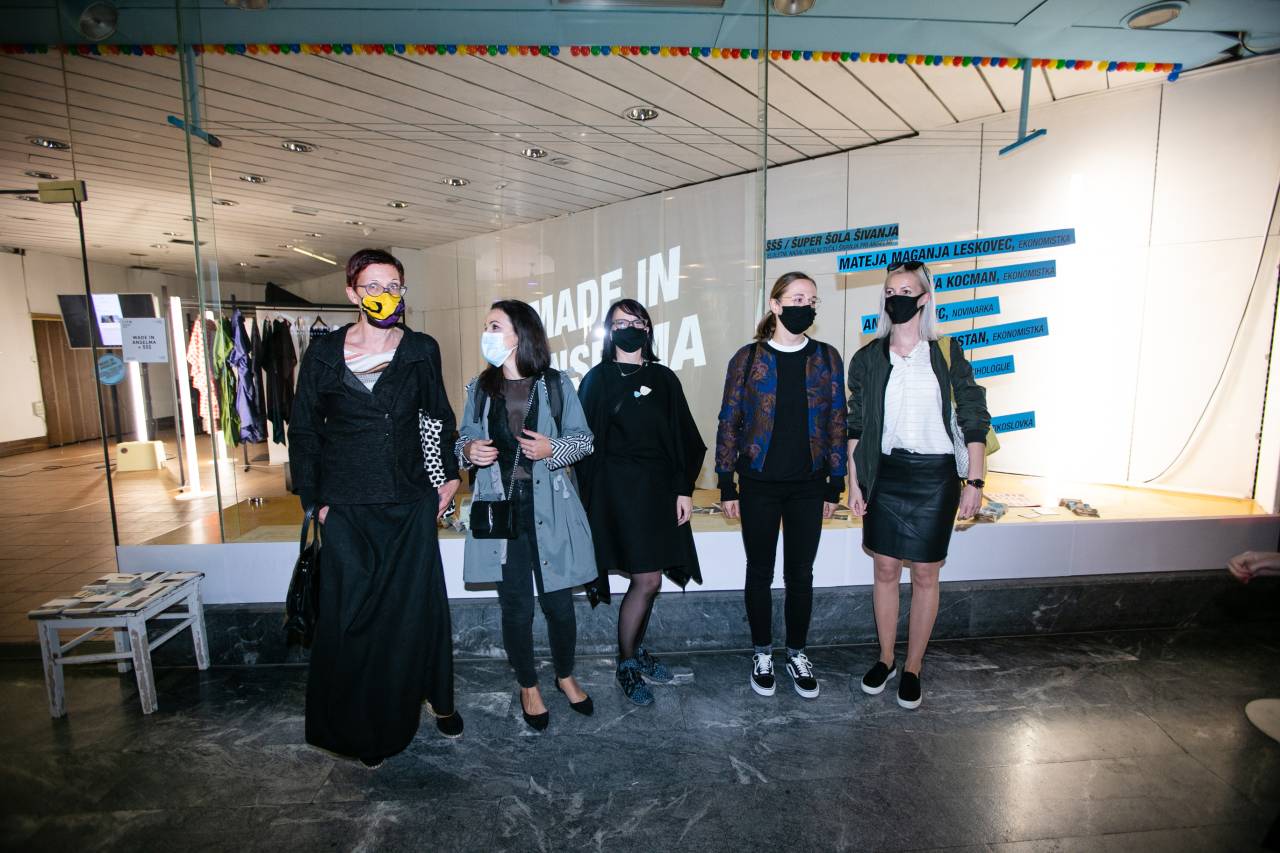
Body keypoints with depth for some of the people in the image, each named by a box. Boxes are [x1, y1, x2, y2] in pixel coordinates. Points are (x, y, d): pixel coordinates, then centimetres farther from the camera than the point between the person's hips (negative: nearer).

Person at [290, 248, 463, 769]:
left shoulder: (421, 350, 1)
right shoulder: (324, 353, -1)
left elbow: (440, 417, 11)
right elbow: (303, 431, 3)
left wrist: (451, 474, 6)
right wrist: (314, 500, -1)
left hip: (410, 503, 1)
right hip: (347, 509, 0)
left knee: (418, 608, 9)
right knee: (351, 614, 8)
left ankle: (435, 698, 30)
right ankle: (359, 726, 27)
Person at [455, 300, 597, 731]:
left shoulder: (556, 384, -1)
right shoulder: (479, 388, 7)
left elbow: (583, 438, 4)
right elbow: (464, 439, 14)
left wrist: (553, 448, -15)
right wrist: (469, 451, -9)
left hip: (550, 511, -1)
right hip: (500, 511, 2)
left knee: (559, 602, 7)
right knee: (516, 607, 9)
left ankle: (565, 675, 36)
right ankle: (528, 686, 33)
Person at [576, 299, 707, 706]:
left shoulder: (663, 379, 9)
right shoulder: (597, 379, -1)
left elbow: (684, 437, 8)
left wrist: (685, 490, 1)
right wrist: (594, 498, -9)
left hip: (660, 489, 5)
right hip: (619, 489, -4)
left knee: (648, 578, 11)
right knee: (647, 580, -5)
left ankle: (637, 650, 32)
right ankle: (626, 665, 15)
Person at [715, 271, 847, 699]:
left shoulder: (828, 358, 2)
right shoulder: (747, 358, -4)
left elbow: (837, 423, 5)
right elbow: (729, 422, -2)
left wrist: (835, 485, 4)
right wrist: (726, 486, -3)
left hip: (808, 486, 2)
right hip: (759, 484, -1)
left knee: (800, 574, 12)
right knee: (760, 573, 10)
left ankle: (798, 654, 31)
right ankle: (762, 654, 30)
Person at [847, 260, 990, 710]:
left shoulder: (947, 353, -2)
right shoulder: (867, 358, 3)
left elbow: (974, 420, 0)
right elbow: (856, 426, 5)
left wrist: (974, 481, -4)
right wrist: (854, 482, 2)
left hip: (934, 475, -1)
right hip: (885, 474, 2)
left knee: (925, 575, 8)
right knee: (885, 570, 11)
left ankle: (912, 668, 25)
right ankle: (885, 660, 29)